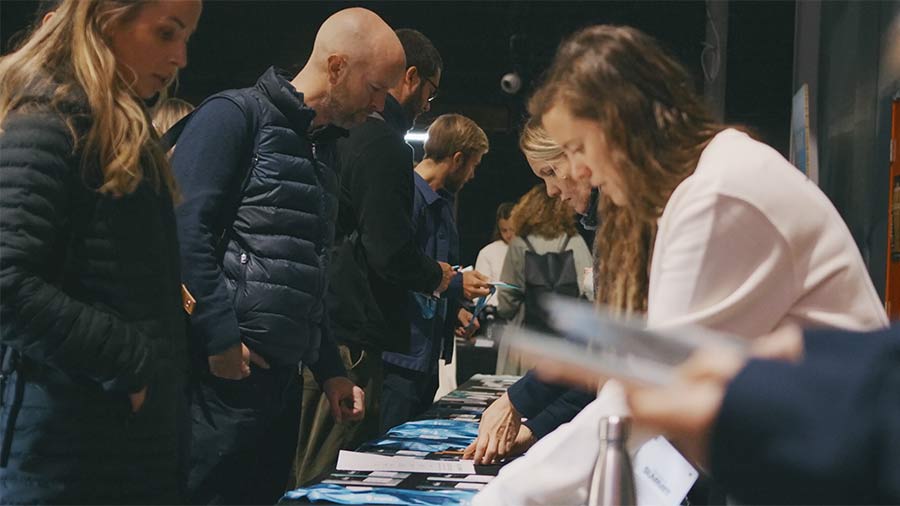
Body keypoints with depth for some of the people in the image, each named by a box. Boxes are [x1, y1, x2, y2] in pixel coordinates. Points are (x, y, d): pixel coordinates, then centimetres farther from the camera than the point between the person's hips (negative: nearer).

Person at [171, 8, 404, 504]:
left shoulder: (322, 148, 20)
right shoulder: (237, 115, -6)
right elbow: (184, 228, -18)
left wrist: (329, 369, 21)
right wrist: (220, 339, -20)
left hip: (281, 379, 9)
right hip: (223, 372, -8)